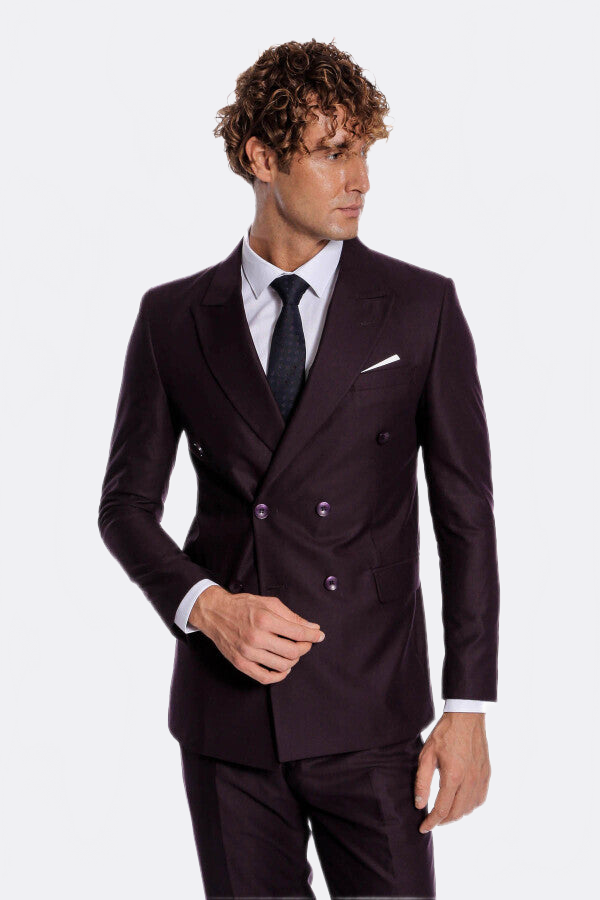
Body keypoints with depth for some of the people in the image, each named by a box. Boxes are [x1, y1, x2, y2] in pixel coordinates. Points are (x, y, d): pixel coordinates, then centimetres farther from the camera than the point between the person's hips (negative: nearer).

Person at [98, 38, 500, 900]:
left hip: (368, 712, -1)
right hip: (225, 708, 2)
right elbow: (126, 504, 8)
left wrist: (468, 708, -4)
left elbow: (466, 515, 0)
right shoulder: (174, 317, 4)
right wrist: (206, 605, -12)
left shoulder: (421, 308, 0)